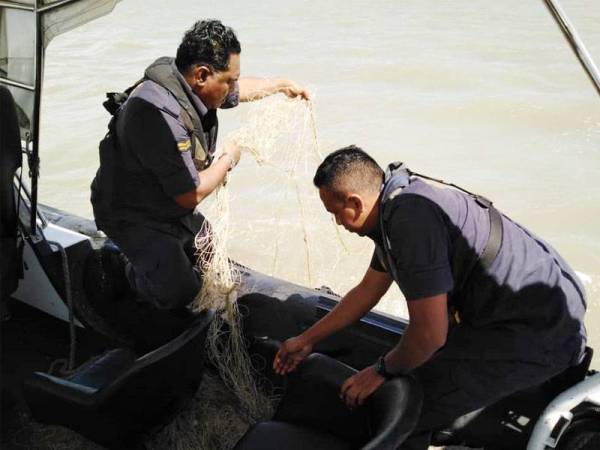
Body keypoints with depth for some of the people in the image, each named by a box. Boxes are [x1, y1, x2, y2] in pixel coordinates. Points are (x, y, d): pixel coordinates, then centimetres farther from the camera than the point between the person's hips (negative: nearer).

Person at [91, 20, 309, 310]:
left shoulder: (188, 83, -9)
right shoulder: (160, 113, -38)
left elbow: (240, 90, 17)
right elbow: (190, 195, -31)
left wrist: (282, 85, 28)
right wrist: (228, 159, -16)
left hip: (173, 209, 9)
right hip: (134, 218, -9)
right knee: (178, 293, -14)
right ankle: (134, 274, 15)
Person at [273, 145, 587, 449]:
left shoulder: (411, 218, -25)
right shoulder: (398, 205, 7)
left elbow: (430, 333, -24)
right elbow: (367, 291, 18)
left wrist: (383, 370, -5)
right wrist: (307, 340, 23)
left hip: (537, 335, -10)